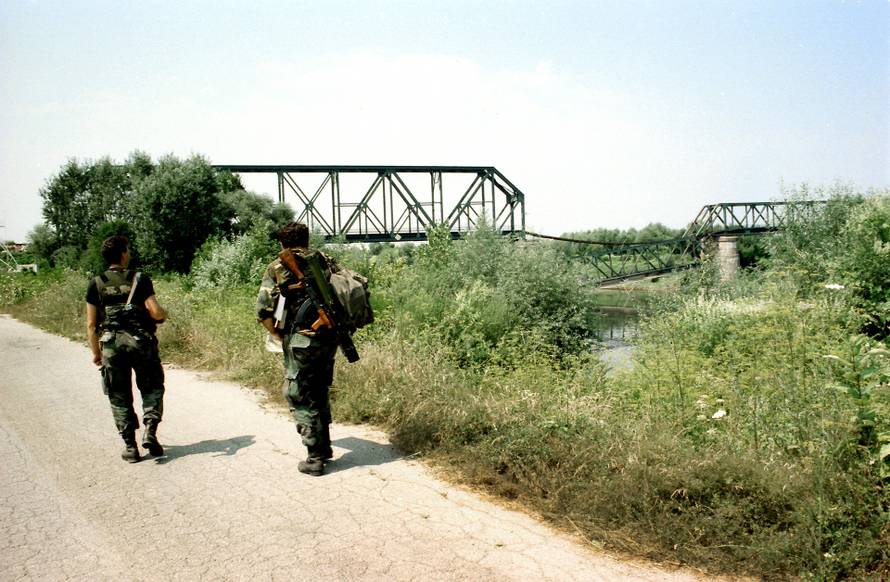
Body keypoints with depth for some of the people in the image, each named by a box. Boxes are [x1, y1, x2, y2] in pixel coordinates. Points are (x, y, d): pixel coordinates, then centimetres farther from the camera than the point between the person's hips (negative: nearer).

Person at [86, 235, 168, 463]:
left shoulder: (96, 285, 2)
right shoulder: (140, 280, -6)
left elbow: (91, 324, 2)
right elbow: (156, 312, -13)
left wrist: (96, 352, 12)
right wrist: (163, 316, 10)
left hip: (112, 344, 2)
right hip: (141, 341, -2)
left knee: (119, 397, 11)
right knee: (152, 388, 15)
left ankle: (130, 446, 12)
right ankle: (150, 431, -2)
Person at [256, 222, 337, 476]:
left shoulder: (278, 268, -1)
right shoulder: (325, 262, 10)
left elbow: (263, 310, -6)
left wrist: (278, 335, 7)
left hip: (301, 341, -5)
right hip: (329, 338, 5)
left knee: (300, 398, 6)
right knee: (320, 393, 21)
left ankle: (315, 458, 8)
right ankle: (324, 448, 29)